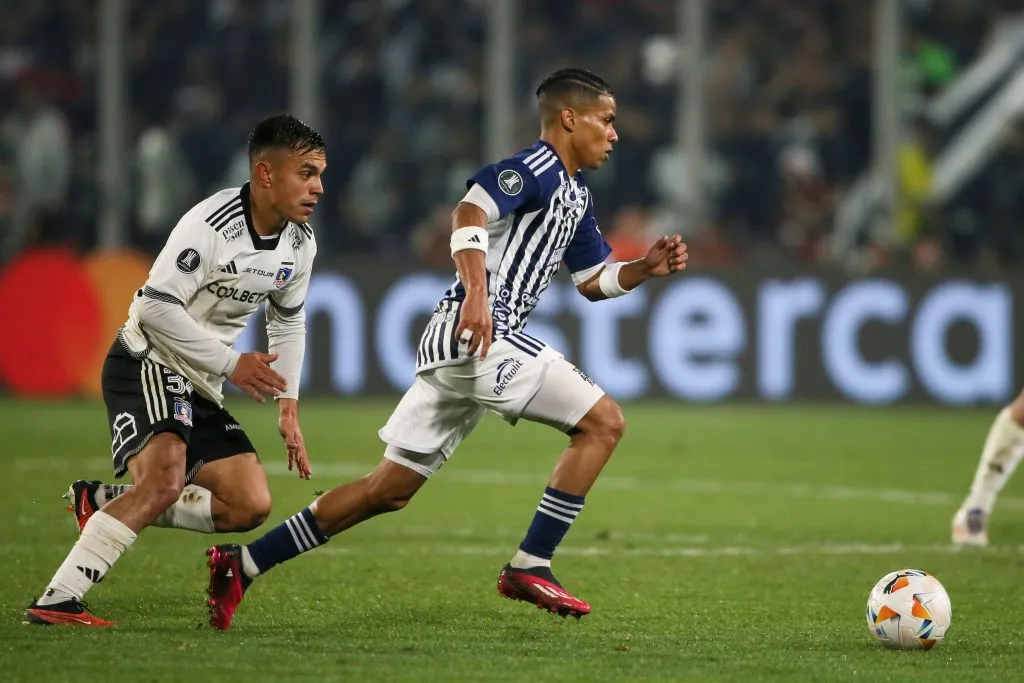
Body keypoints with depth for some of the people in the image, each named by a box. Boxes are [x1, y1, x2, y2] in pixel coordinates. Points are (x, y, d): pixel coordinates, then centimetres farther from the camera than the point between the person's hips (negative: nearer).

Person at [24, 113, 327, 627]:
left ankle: (105, 506, 11)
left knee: (251, 506, -2)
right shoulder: (211, 224, -22)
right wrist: (231, 364, -19)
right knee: (165, 478, -31)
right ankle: (55, 602, -33)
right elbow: (156, 307, -24)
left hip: (199, 389, 8)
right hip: (146, 365, -8)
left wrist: (288, 407, 10)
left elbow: (288, 322, 20)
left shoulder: (300, 243, 4)